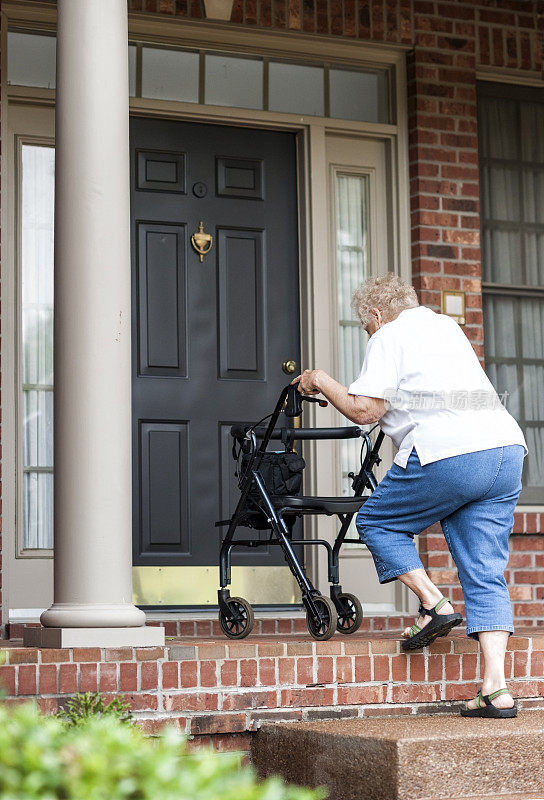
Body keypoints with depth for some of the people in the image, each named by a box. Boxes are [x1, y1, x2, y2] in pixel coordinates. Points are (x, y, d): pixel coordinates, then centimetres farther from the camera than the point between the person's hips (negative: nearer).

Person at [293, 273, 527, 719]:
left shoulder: (388, 336, 5)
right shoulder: (447, 326, 29)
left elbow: (365, 411, -4)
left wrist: (323, 382, 12)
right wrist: (351, 392, 52)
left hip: (447, 452, -7)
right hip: (506, 448, 7)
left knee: (376, 522, 15)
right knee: (486, 574, 6)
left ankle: (434, 604, -1)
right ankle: (496, 690, -2)